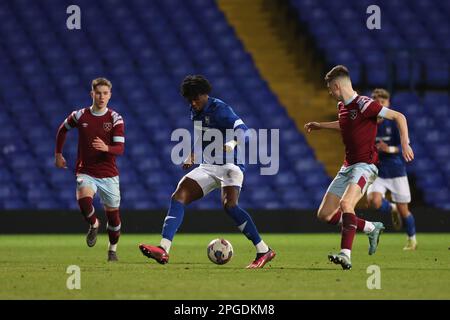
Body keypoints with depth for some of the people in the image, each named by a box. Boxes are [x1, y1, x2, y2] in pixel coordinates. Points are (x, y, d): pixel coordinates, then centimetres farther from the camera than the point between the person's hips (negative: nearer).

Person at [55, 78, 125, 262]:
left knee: (113, 215, 6)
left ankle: (112, 249, 30)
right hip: (86, 172, 0)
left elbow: (120, 148, -15)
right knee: (83, 199, -30)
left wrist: (106, 148, -35)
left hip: (109, 174, 0)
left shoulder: (115, 119, -6)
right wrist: (58, 154, 19)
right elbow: (62, 130, 19)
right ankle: (93, 225, 1)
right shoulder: (80, 116, -1)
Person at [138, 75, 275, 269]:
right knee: (178, 197, -8)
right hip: (208, 167, 8)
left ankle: (264, 251, -21)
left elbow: (244, 131, -24)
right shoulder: (195, 113, 13)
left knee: (229, 205, -28)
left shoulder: (219, 109, -13)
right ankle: (163, 249, -16)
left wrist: (230, 145, -43)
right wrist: (192, 156, 18)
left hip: (229, 165, -8)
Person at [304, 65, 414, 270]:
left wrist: (405, 144, -24)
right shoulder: (342, 106, 12)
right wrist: (321, 126, 41)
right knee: (325, 214, 5)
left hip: (365, 165, -9)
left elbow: (399, 117, -14)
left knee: (345, 203, -33)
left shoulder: (363, 104, -14)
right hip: (348, 166, 9)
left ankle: (345, 254, -38)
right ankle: (372, 228, 21)